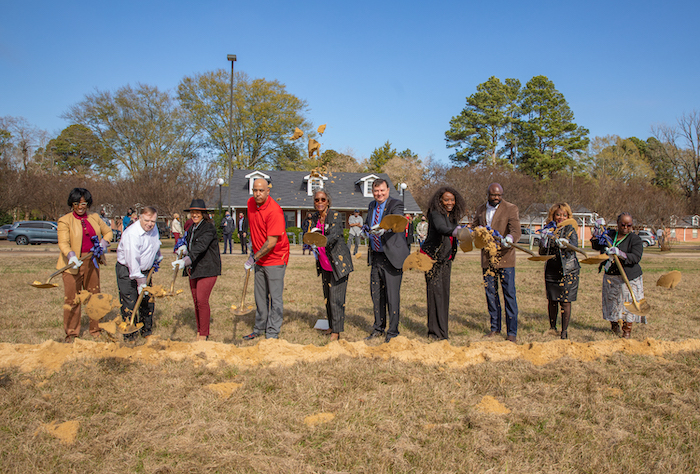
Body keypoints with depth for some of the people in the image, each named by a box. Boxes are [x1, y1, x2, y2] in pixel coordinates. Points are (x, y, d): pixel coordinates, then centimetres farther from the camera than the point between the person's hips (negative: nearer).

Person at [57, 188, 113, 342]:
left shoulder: (94, 217, 9)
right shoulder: (65, 221, -5)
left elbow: (108, 231, 22)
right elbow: (63, 243, -15)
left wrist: (104, 242, 1)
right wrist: (71, 255, -34)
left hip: (92, 263, 4)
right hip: (73, 264, -4)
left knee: (94, 295, 11)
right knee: (72, 299, -3)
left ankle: (95, 330, 23)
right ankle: (71, 333, 9)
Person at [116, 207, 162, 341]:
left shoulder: (153, 228, -2)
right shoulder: (131, 234, -26)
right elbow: (132, 260, -29)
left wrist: (157, 257, 28)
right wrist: (140, 281, -29)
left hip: (145, 270, 7)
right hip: (127, 271, -7)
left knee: (148, 301, 10)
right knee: (129, 304, -7)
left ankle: (147, 332, 24)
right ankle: (130, 338, 3)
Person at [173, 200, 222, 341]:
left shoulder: (209, 228, -14)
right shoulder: (192, 228, 14)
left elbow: (200, 247, -28)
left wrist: (185, 261, -40)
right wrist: (183, 249, -2)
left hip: (207, 269, -8)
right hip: (193, 270, 8)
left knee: (202, 300, -11)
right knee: (196, 301, 9)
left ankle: (204, 334, -1)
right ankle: (199, 331, 20)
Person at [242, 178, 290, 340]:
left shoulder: (274, 210, -23)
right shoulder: (251, 203, 0)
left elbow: (272, 242, -25)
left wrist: (253, 258, -20)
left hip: (276, 258, -8)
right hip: (260, 259, 8)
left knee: (275, 298, -1)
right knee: (260, 296, 17)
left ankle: (272, 333, 7)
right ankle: (259, 328, 30)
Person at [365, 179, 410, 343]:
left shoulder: (396, 205, -10)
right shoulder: (371, 206, 12)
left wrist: (383, 229, -52)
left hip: (392, 256, -7)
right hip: (375, 256, 7)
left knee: (392, 295, -4)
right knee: (376, 294, 13)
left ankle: (393, 332, 8)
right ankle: (379, 328, 28)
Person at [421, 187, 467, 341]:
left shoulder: (453, 215, 8)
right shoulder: (435, 214, -16)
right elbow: (441, 228, -38)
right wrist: (454, 231, -56)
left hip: (446, 259, 7)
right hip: (432, 257, -7)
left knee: (445, 292, 7)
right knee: (436, 292, -10)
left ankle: (440, 330, 15)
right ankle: (436, 331, -6)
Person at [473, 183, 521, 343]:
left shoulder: (511, 208, -5)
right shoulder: (480, 209, 11)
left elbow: (516, 230, -17)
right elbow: (475, 227, 21)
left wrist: (509, 238, -39)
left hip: (505, 257, -5)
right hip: (487, 257, 5)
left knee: (509, 294, -4)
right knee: (490, 293, 11)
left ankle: (512, 331, 4)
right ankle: (495, 327, 24)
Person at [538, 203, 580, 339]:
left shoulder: (570, 230, -2)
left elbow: (574, 246, -20)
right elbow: (542, 253, 7)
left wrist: (566, 244, -41)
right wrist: (543, 244, -14)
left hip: (568, 271, -3)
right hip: (551, 270, 3)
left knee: (565, 301, -1)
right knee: (552, 300, 9)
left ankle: (564, 331, 9)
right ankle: (552, 328, 24)